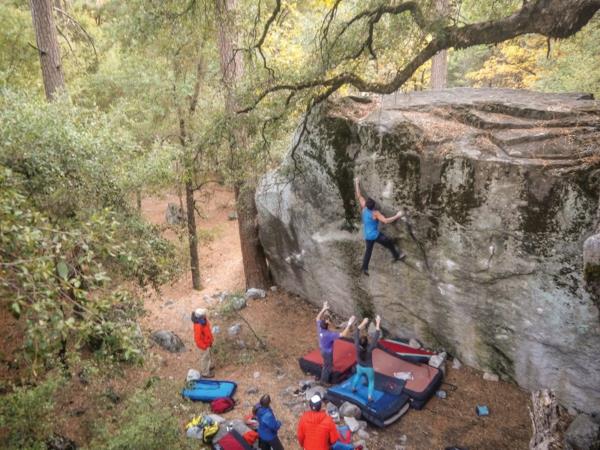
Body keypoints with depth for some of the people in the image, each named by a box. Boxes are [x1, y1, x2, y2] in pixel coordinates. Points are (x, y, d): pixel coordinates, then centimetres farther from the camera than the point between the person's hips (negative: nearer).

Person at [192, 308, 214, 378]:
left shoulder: (203, 320, -12)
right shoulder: (198, 326, -39)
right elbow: (197, 338, -30)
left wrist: (210, 341, 16)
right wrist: (204, 346, -19)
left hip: (206, 342, 8)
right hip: (204, 344, -8)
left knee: (207, 356, 30)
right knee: (205, 358, 14)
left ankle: (206, 367, 53)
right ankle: (205, 373, 35)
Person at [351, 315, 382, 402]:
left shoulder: (357, 346, -29)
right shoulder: (369, 348, -36)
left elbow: (356, 333, -20)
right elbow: (376, 337, -36)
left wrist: (363, 323, -17)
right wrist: (378, 323, -36)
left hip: (359, 367, 3)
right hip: (368, 368, -3)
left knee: (358, 376, 35)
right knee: (371, 381, 22)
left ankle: (353, 388, 52)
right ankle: (369, 397, 24)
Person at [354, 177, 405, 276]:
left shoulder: (364, 208, -11)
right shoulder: (375, 213, -26)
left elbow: (359, 196, -1)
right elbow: (386, 220, -34)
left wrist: (356, 183, 5)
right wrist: (397, 216, -29)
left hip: (367, 236, 6)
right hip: (375, 235, -6)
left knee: (368, 250, 18)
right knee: (389, 243, 15)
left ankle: (365, 268, 18)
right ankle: (397, 256, 32)